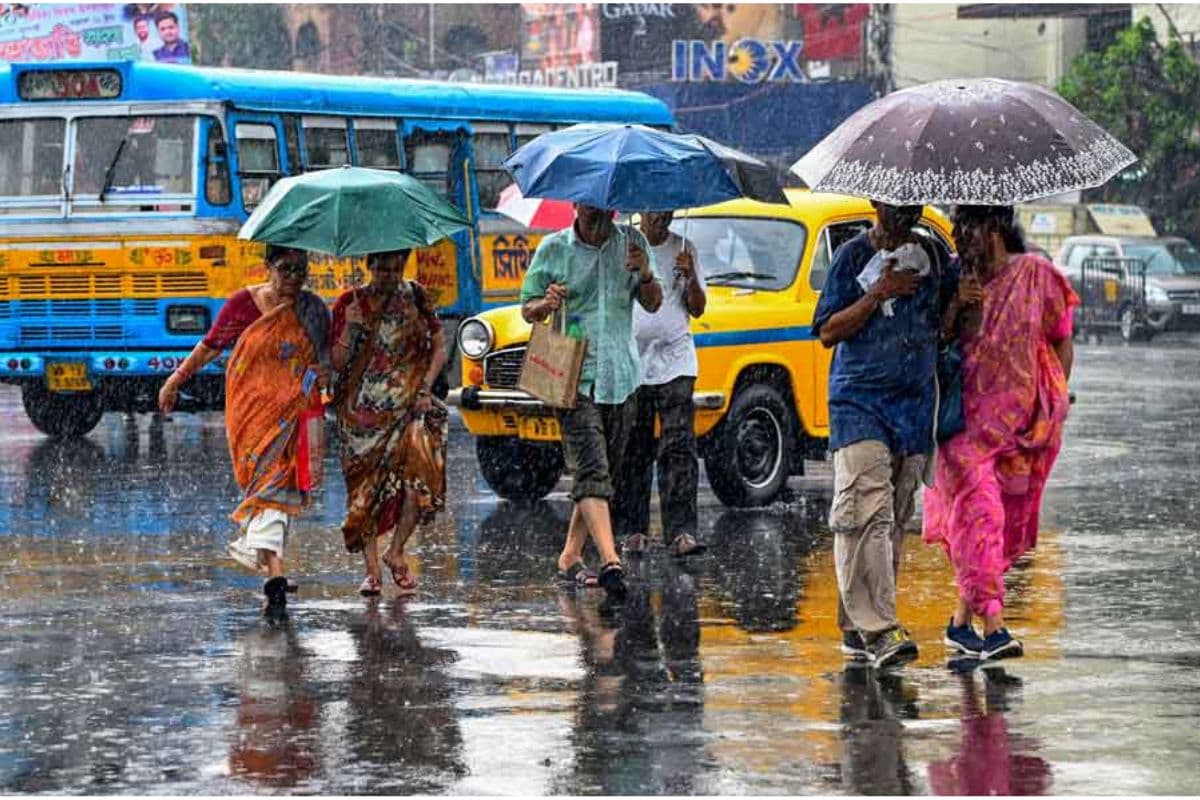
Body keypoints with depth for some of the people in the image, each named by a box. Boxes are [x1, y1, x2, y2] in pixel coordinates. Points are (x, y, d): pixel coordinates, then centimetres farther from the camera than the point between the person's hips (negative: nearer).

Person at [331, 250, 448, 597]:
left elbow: (439, 347, 10)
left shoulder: (416, 298, 7)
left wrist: (425, 390, -1)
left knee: (419, 472, -18)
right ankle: (371, 569, 4)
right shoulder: (350, 304, 4)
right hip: (363, 409, 0)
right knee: (366, 487, -3)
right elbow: (338, 362, -1)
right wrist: (352, 326, -15)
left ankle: (395, 551, 0)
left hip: (407, 403, 0)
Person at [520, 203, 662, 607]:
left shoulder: (632, 243, 7)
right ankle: (610, 561, -28)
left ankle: (570, 557, 24)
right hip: (575, 378, -4)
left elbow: (653, 304, 11)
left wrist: (646, 276, -11)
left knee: (599, 472, 12)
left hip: (620, 377, 4)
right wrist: (546, 304, -18)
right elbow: (526, 309, 5)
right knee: (592, 471, -16)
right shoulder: (553, 249, -1)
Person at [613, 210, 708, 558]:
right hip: (631, 361, 0)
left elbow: (697, 309, 9)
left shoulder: (683, 249, 9)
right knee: (633, 453, 2)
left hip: (675, 361, 0)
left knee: (679, 448, -9)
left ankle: (681, 532, -15)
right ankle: (632, 531, 8)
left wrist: (691, 278, -10)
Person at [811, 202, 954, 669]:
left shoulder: (933, 256, 10)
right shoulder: (853, 257, -1)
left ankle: (856, 626, 11)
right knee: (868, 511, -16)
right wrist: (877, 294, -14)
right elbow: (827, 332, -4)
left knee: (895, 520, 4)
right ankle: (877, 629, -21)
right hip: (859, 401, -5)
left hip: (914, 402, 5)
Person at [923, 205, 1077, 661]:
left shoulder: (1036, 276, 2)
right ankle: (992, 624, -20)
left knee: (1008, 522, 5)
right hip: (968, 414, 0)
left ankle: (963, 618, 17)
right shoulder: (958, 280, 7)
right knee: (979, 509, -15)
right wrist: (954, 307, -12)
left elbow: (1062, 343, 8)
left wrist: (1055, 401, 1)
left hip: (1023, 417, 0)